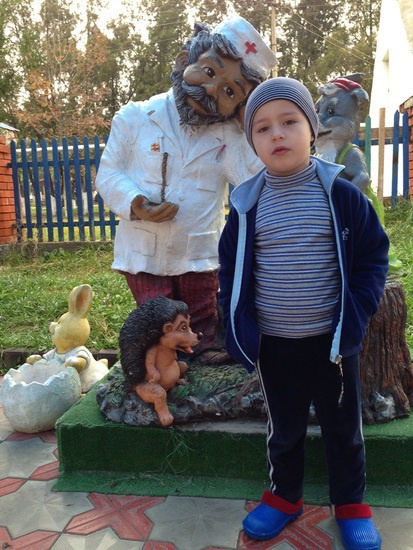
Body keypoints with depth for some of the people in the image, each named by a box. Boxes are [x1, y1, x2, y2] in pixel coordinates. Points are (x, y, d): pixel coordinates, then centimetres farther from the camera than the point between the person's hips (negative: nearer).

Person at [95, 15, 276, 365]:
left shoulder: (228, 136, -2)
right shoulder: (134, 118, -4)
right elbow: (108, 175, -2)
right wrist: (134, 204, -21)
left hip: (200, 256, 1)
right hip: (144, 254, 0)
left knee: (205, 328, 17)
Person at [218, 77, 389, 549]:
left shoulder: (341, 196, -9)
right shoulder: (248, 204, -4)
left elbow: (373, 255, -3)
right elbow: (230, 270, 2)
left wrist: (354, 317, -11)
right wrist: (239, 328, -5)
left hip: (331, 341, -1)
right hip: (272, 345, 1)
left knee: (343, 427, 17)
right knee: (284, 427, 20)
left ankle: (351, 504, 41)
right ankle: (284, 496, 44)